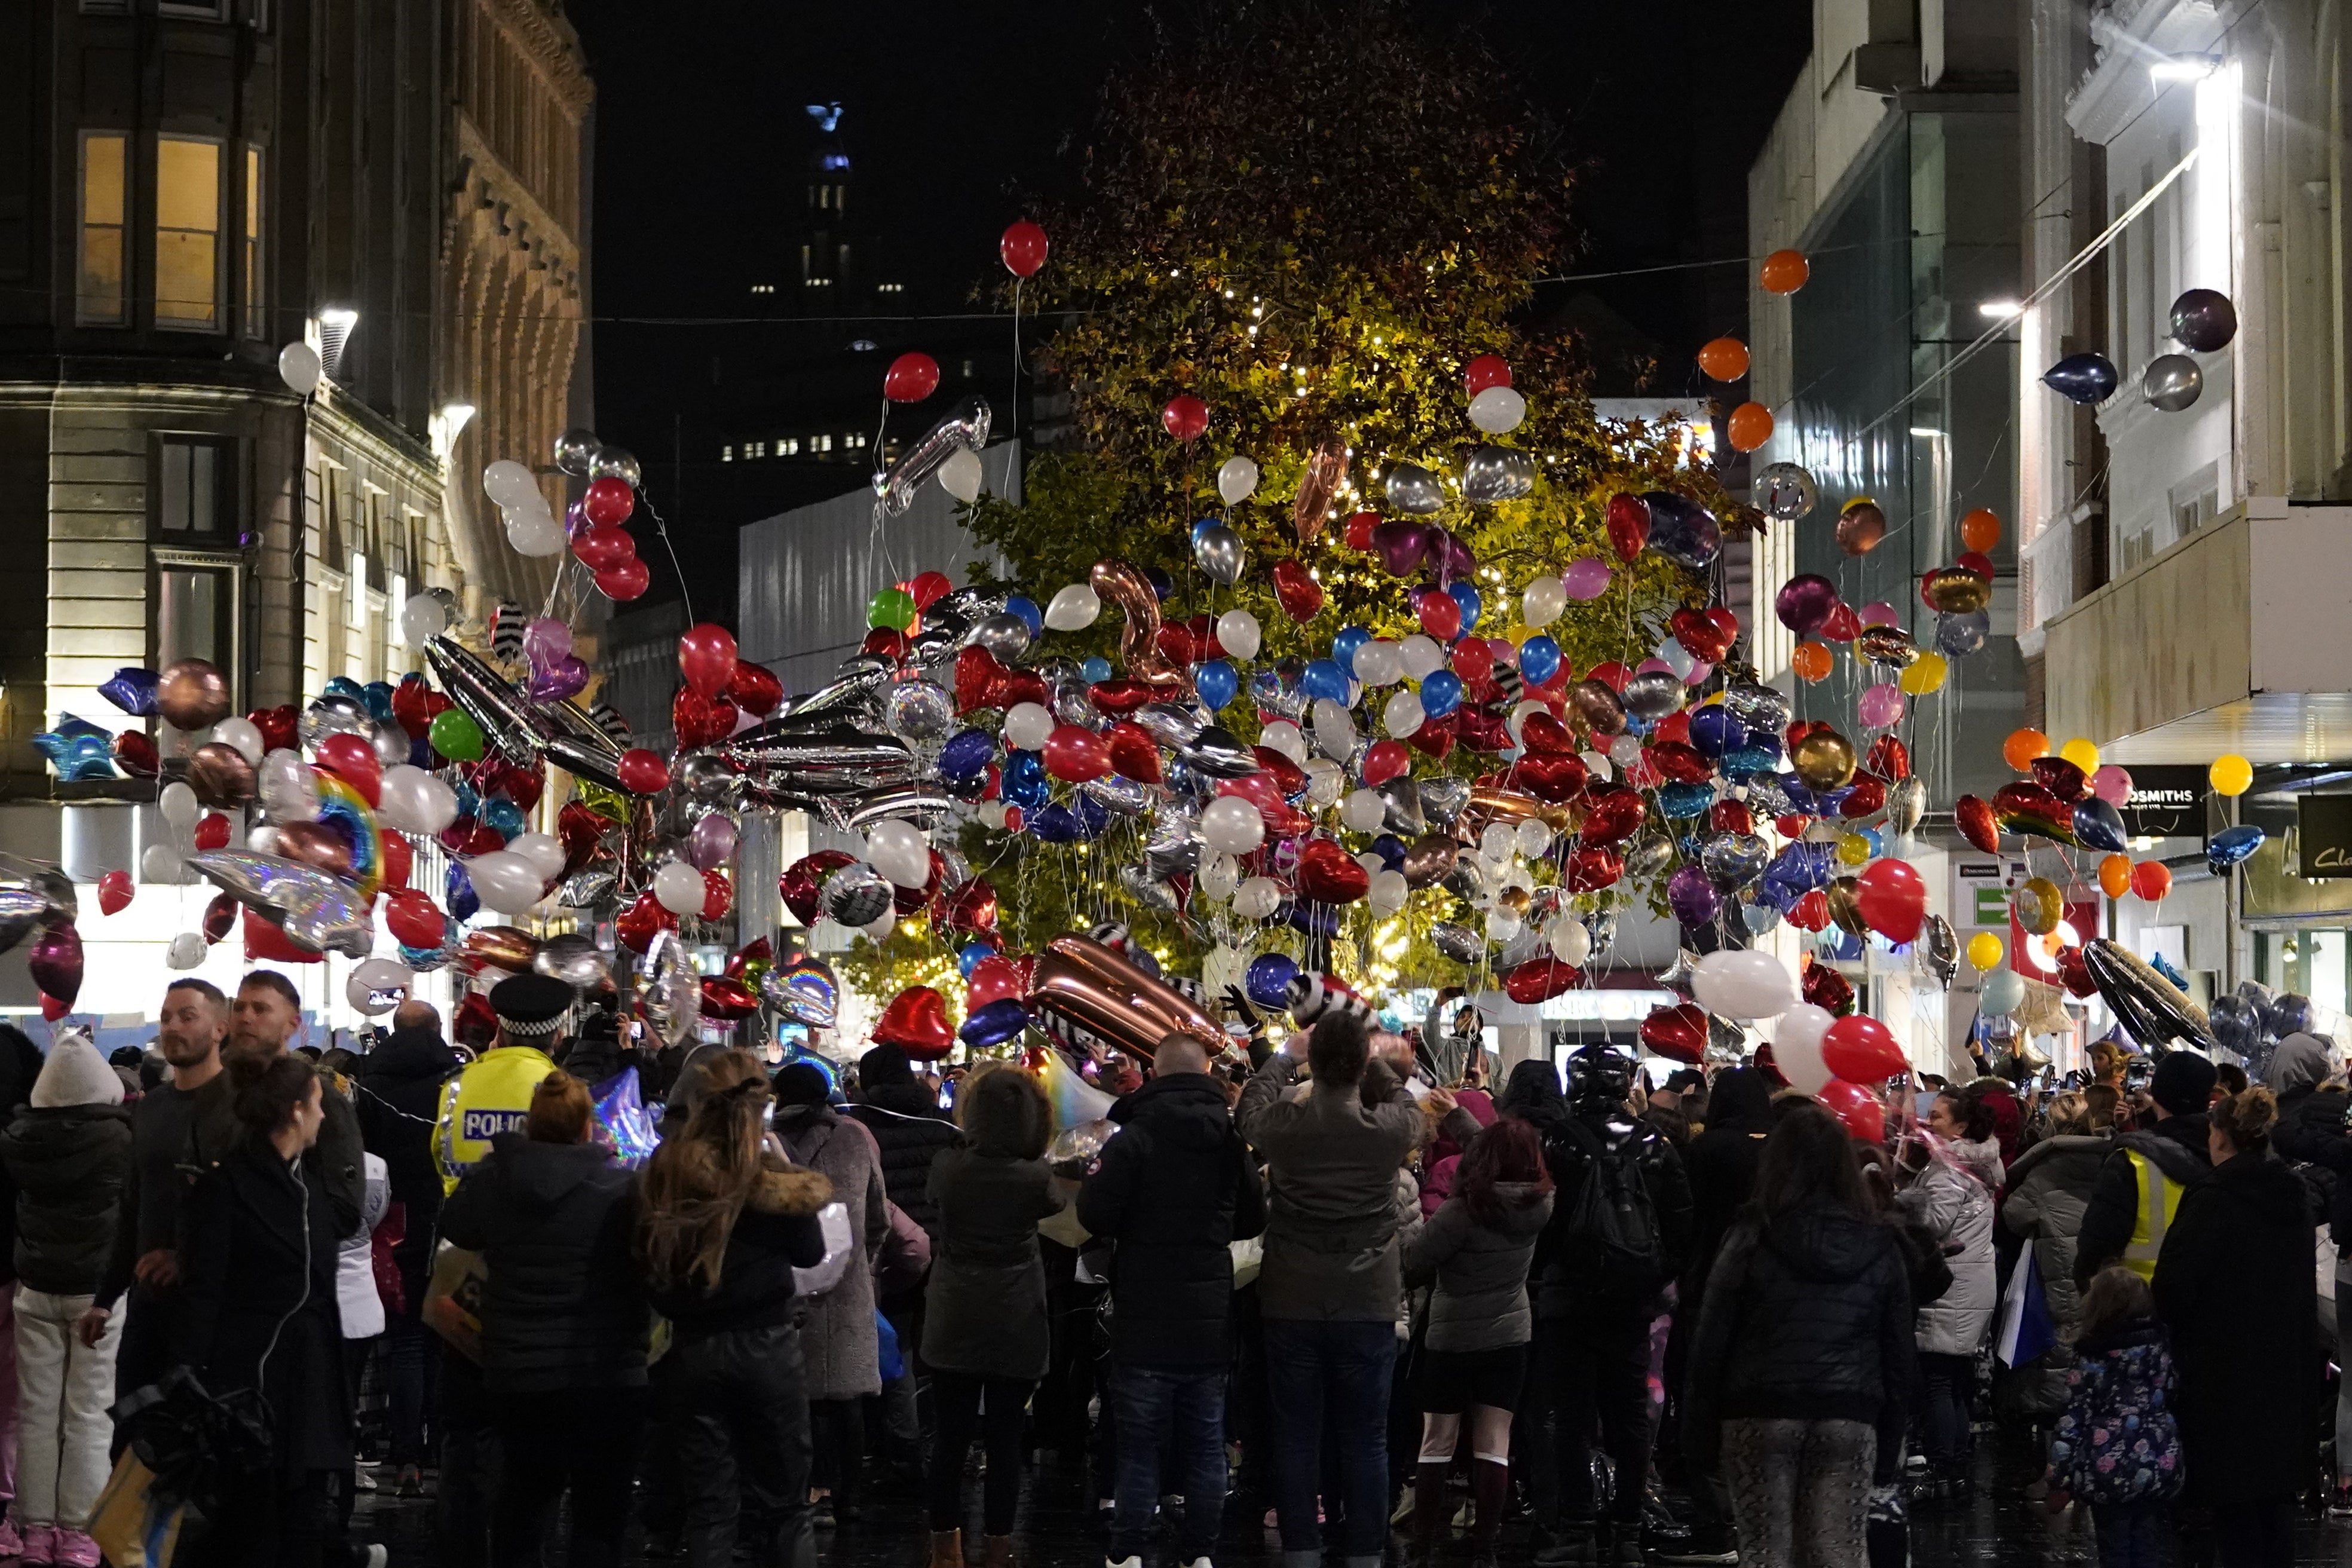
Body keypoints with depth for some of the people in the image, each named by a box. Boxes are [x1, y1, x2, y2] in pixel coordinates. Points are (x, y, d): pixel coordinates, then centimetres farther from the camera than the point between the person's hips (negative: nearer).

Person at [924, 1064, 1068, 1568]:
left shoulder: (947, 1167, -7)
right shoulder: (1035, 1177, -13)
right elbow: (1059, 1205, 10)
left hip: (954, 1324, 2)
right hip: (1015, 1327, -2)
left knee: (951, 1437, 9)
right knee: (1006, 1439, 6)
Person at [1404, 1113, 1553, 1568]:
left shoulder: (1463, 1211, -22)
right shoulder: (1537, 1206, -5)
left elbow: (1412, 1262, -19)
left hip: (1451, 1339, -4)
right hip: (1509, 1338, 4)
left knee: (1438, 1445, 6)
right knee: (1494, 1446, 5)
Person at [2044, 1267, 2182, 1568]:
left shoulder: (2090, 1360, -7)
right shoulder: (2165, 1350, 3)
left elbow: (2072, 1422, -8)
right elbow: (2178, 1406, 8)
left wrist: (2060, 1479, -3)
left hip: (2109, 1472, -3)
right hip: (2160, 1468, 3)